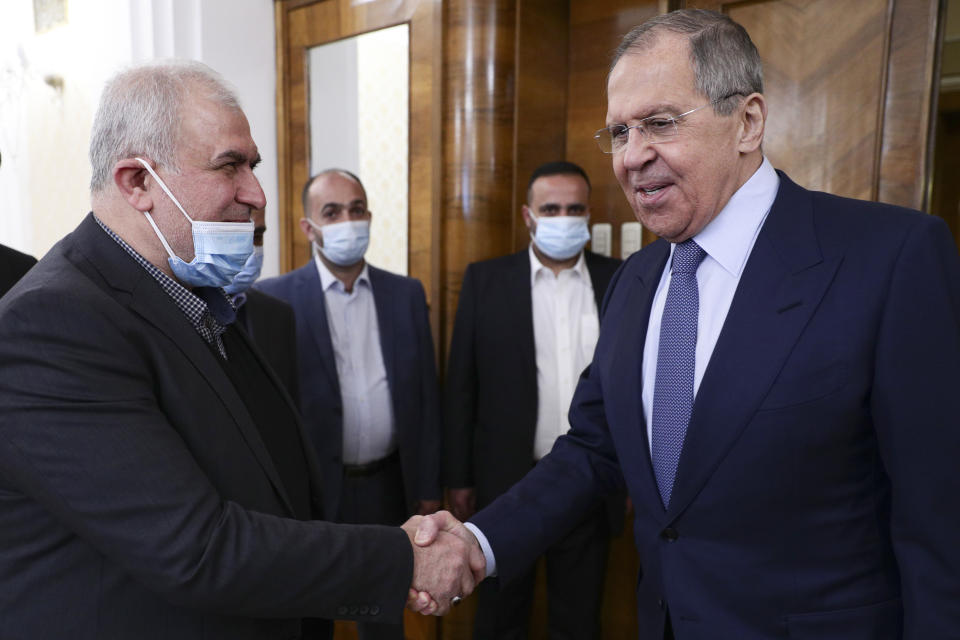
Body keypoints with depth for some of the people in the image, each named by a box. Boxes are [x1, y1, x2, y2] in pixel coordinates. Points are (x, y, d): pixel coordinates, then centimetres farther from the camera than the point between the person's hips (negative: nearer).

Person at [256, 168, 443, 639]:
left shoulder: (407, 294, 2)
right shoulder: (274, 299, -8)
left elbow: (424, 395, 4)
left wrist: (428, 489, 4)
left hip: (389, 487, 3)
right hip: (310, 489, -2)